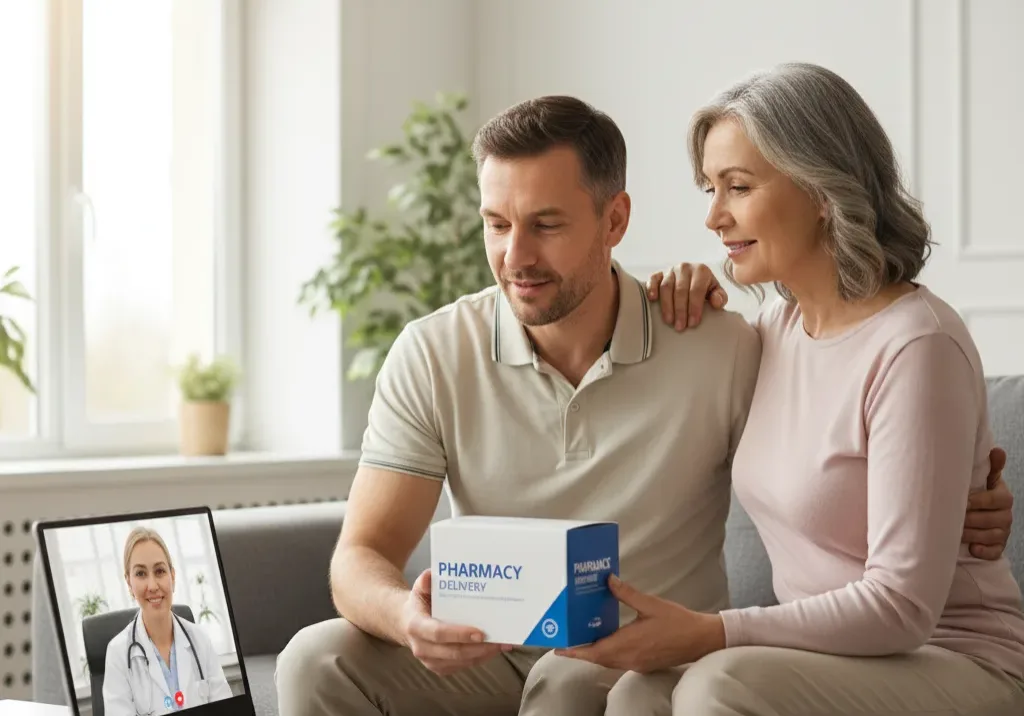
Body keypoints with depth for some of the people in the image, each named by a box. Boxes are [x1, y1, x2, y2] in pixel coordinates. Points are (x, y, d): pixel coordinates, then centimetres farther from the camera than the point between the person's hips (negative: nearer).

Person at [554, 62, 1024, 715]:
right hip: (829, 655, 7)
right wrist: (681, 320, 8)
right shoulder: (779, 325, 7)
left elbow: (903, 604, -21)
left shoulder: (916, 346, -18)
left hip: (958, 663, -7)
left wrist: (709, 635, -26)